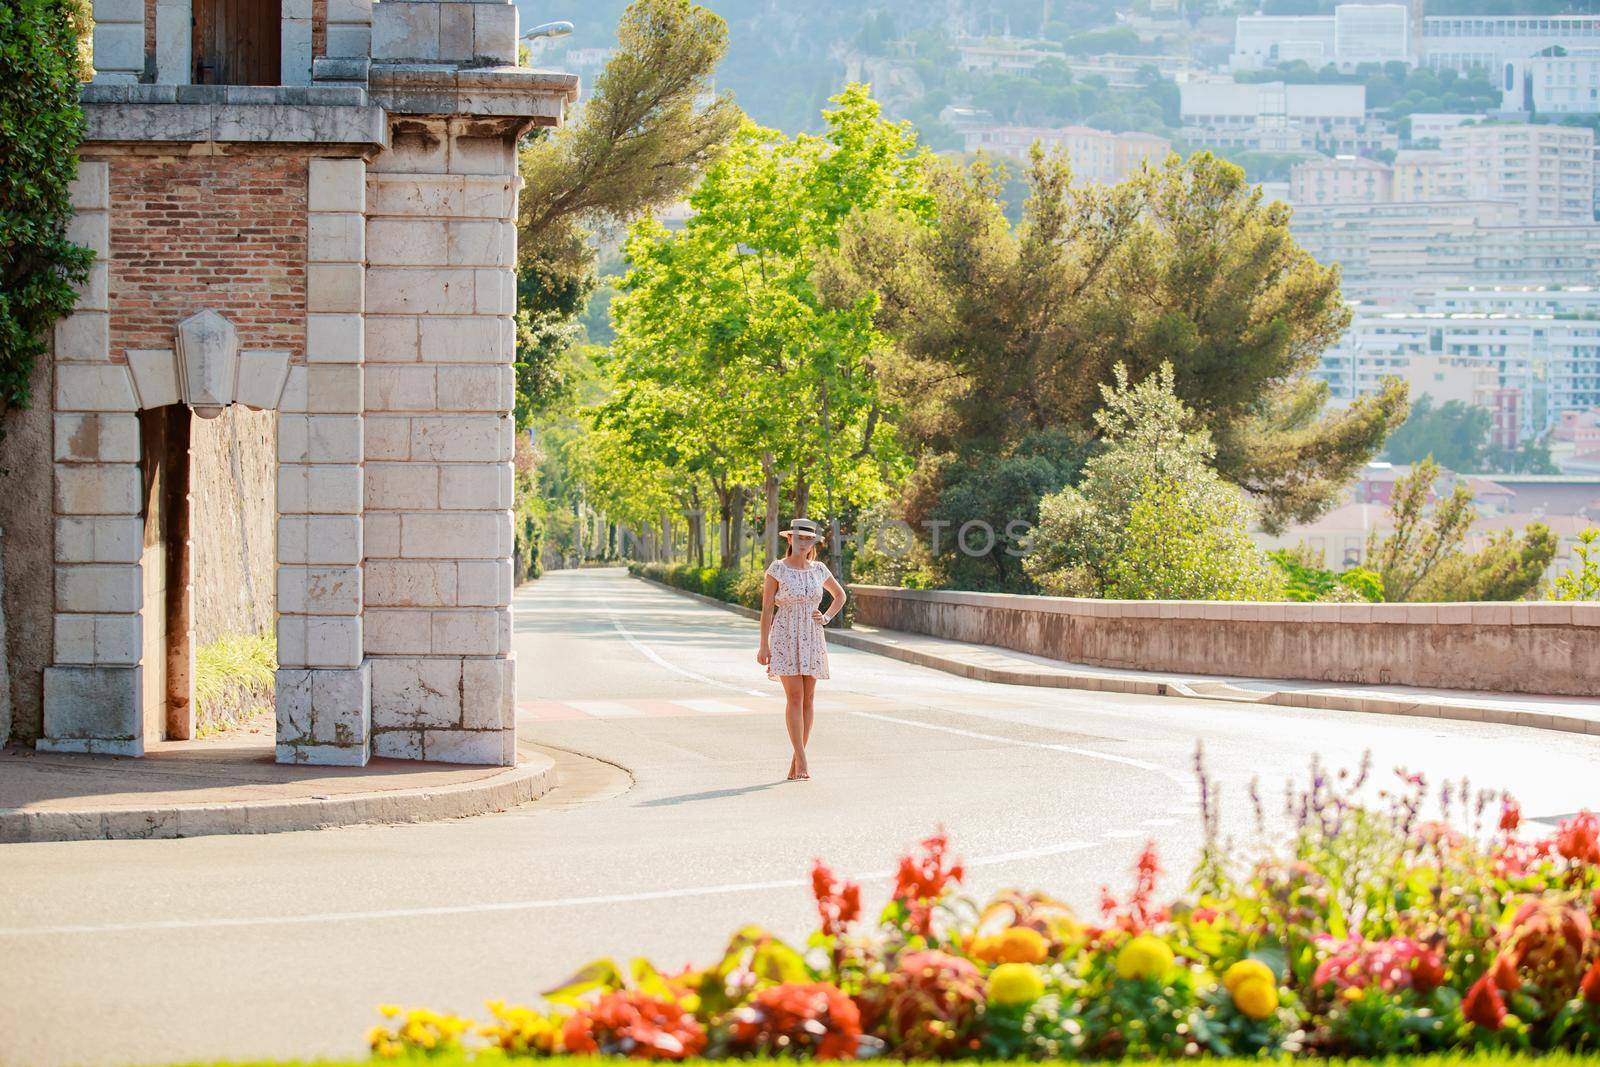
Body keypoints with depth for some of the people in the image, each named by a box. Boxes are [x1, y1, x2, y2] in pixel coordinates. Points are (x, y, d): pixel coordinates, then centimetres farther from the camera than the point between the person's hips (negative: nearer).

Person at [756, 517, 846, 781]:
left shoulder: (819, 570, 6)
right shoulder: (777, 569, -5)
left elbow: (840, 595, 23)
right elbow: (766, 608, -5)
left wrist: (826, 618, 5)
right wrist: (764, 646, -9)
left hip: (812, 639, 4)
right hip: (785, 637, -4)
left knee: (808, 699, 2)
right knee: (795, 697, -12)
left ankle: (796, 762, 9)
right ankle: (803, 763, -13)